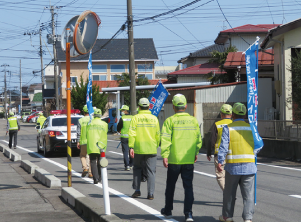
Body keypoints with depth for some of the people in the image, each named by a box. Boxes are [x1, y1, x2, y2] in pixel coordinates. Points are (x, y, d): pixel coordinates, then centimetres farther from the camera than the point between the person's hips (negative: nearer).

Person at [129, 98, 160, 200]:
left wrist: (131, 147, -9)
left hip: (138, 149, -1)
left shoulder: (135, 118, -3)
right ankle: (150, 193, -1)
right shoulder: (154, 119, 3)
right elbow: (157, 135, 6)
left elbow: (132, 134, -10)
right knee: (151, 171, 3)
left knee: (137, 168, 17)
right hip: (151, 149, 1)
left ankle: (137, 190, 14)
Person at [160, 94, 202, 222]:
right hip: (189, 160, 2)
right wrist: (196, 153, 20)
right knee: (188, 186, 4)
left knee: (170, 186, 14)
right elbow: (198, 139, 8)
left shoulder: (170, 121, -6)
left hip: (174, 160, -2)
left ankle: (168, 210, 28)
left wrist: (164, 155, -12)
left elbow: (165, 139, -13)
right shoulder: (193, 120, 3)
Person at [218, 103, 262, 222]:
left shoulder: (228, 128, -2)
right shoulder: (251, 128, 6)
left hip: (233, 166, -1)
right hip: (249, 166, 1)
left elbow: (223, 146, -10)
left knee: (229, 193, 13)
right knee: (248, 194, 1)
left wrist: (220, 162, -11)